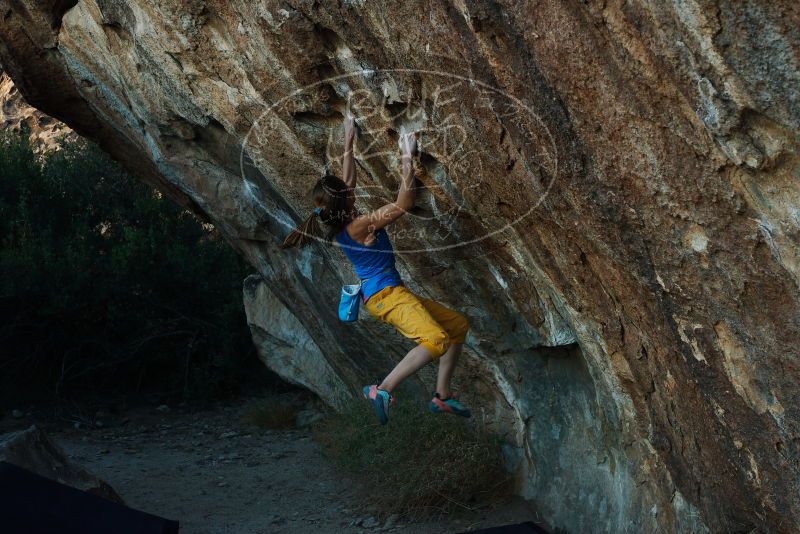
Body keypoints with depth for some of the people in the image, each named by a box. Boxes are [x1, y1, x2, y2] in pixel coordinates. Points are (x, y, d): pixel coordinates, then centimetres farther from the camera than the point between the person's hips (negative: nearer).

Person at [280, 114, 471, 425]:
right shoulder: (360, 225, -17)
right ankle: (382, 390, -24)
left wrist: (349, 140, 26)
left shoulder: (338, 224, 8)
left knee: (458, 324, 13)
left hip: (389, 294, 11)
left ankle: (442, 395, 10)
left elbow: (348, 179, 21)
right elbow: (404, 204, -18)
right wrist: (407, 159, -15)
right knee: (436, 340, -33)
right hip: (386, 294, -11)